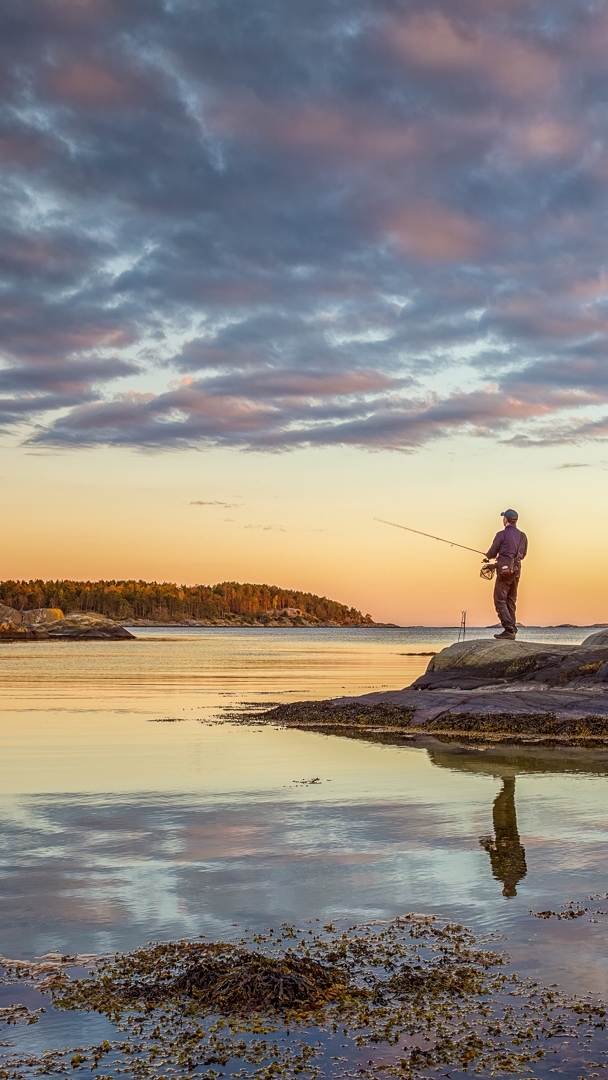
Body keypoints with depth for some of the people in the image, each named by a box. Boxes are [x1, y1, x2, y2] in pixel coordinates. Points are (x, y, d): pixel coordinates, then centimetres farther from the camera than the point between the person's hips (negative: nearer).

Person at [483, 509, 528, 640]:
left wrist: (486, 557, 18)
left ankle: (509, 629, -16)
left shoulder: (502, 534, -8)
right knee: (511, 601, 14)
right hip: (517, 570, 7)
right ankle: (512, 630, 11)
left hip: (505, 570, -7)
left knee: (500, 600, -5)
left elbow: (492, 553, -5)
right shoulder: (522, 536, 10)